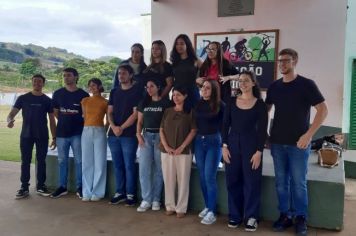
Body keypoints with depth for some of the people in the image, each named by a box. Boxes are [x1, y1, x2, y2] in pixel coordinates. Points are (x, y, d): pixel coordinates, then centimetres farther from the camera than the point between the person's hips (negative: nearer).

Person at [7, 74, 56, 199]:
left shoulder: (47, 100, 4)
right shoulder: (23, 98, 3)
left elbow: (52, 120, 6)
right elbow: (12, 113, -1)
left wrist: (54, 138, 3)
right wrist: (10, 121, -25)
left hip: (42, 136, 0)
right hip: (26, 135, 0)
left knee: (41, 161, 5)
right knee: (25, 161, 3)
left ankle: (40, 186, 16)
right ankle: (24, 187, 11)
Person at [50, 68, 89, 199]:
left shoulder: (83, 95, -2)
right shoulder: (58, 93, 5)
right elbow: (56, 112, 15)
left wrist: (77, 123, -1)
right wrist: (65, 122, 9)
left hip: (78, 133, -3)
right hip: (61, 133, 3)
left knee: (79, 161, 2)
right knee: (62, 161, 9)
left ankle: (80, 187, 12)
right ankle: (62, 187, 20)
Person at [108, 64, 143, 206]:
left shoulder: (137, 91, -2)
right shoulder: (114, 92, 15)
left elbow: (136, 114, -8)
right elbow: (109, 112, 11)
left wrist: (122, 128, -11)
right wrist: (113, 126, -7)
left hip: (129, 135, -5)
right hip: (113, 134, 5)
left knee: (129, 165, -1)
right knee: (117, 165, 9)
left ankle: (130, 194, 8)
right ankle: (119, 193, 19)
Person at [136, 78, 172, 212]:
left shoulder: (166, 103, -1)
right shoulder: (144, 103, 13)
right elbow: (139, 121, 14)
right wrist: (138, 135, -2)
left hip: (160, 136, -3)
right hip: (146, 136, 4)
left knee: (158, 169, 2)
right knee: (144, 168, -3)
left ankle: (156, 200, 12)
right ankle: (146, 200, 3)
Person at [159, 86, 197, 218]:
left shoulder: (190, 112, 1)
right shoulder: (167, 111, 10)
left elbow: (193, 131, -4)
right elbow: (161, 130, 8)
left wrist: (182, 147, -12)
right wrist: (166, 146, -6)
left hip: (184, 151, -3)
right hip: (166, 151, 3)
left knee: (183, 180, 2)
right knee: (168, 179, 7)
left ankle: (181, 208, 12)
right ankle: (170, 206, 19)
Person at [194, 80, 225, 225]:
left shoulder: (220, 106, -7)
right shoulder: (198, 104, 6)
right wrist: (195, 139, 9)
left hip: (213, 142, -5)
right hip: (198, 141, 5)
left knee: (209, 177, -7)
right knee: (202, 177, 10)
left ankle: (212, 212, 2)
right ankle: (207, 206, 24)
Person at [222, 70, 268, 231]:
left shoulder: (260, 104, -2)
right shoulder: (232, 102, 6)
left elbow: (262, 129, -5)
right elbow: (225, 125, 6)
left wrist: (259, 151, -11)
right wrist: (224, 146, -2)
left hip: (251, 144, -3)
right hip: (233, 143, 3)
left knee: (251, 181, 1)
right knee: (233, 181, 8)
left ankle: (251, 217, 14)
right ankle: (235, 215, 21)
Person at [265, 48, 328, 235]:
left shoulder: (306, 84, -6)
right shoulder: (274, 87, 7)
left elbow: (323, 110, -9)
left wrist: (308, 134, -16)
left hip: (298, 143, -4)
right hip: (277, 142, 4)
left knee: (299, 183, 3)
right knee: (281, 182, 10)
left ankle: (301, 218, 19)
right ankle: (285, 215, 22)